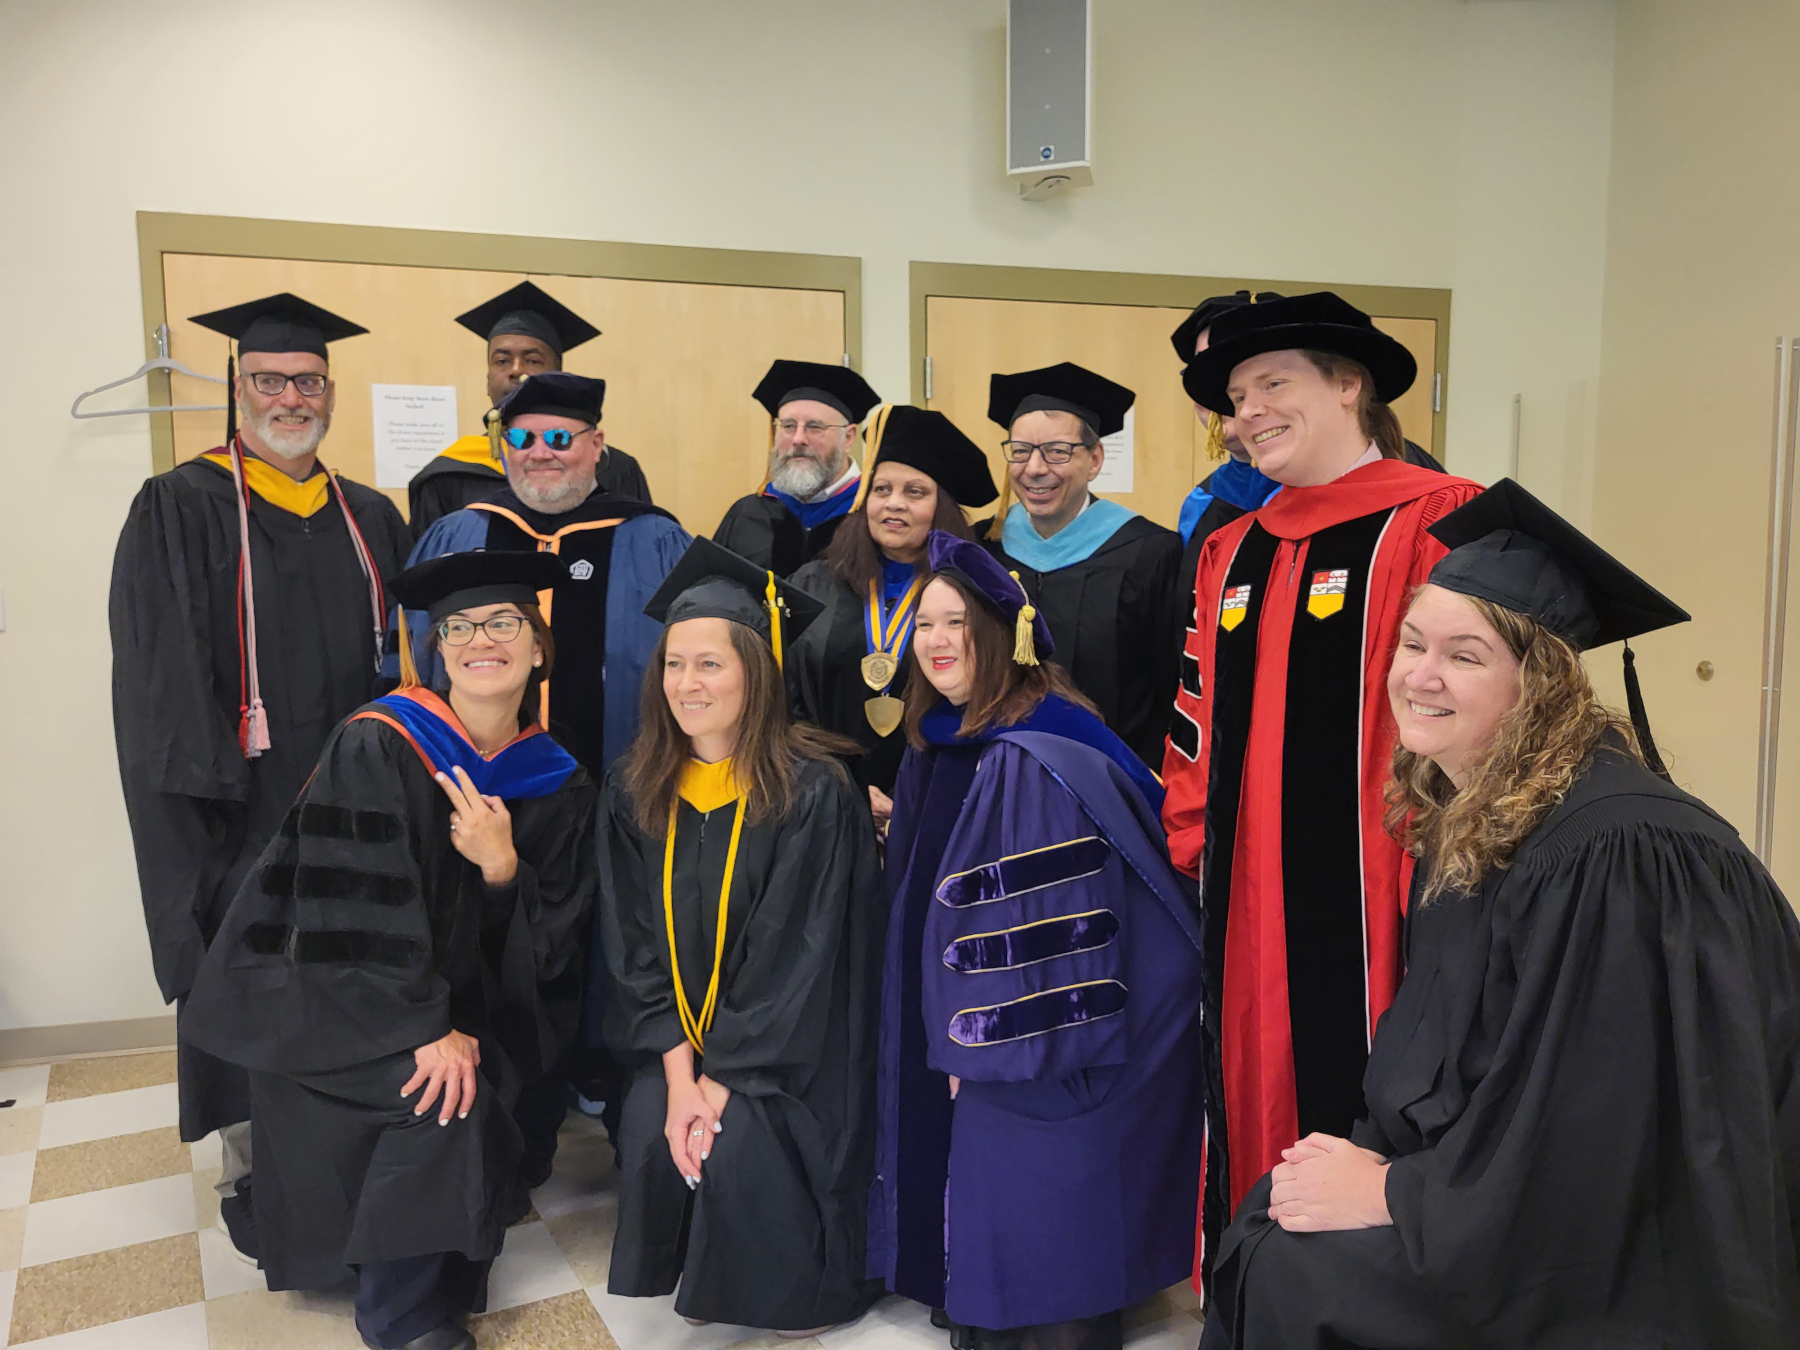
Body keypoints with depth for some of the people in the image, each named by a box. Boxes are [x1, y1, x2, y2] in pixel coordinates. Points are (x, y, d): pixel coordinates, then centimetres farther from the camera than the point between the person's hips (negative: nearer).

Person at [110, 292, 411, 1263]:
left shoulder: (370, 518, 10)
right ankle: (249, 1174, 25)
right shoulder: (180, 510, -4)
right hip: (244, 810, -4)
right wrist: (206, 781, -17)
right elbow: (159, 676, -10)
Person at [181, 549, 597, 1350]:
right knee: (442, 1099, -25)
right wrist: (429, 1029, -23)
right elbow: (349, 919, -20)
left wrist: (502, 867, -23)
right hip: (329, 1002, -5)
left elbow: (551, 949, -5)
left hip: (451, 1005, 5)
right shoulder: (376, 748, -19)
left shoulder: (556, 785, -4)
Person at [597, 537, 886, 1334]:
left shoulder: (813, 795, -18)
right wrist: (678, 1071, -12)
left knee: (739, 1145, -24)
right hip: (676, 1040, 4)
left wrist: (723, 1081, -17)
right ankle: (696, 1282, 11)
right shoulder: (633, 793, -2)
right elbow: (633, 944, -1)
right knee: (650, 1134, -19)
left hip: (786, 1050, -4)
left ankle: (795, 1296, 7)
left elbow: (795, 956, -17)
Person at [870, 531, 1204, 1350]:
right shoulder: (943, 743, 7)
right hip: (968, 1033, 9)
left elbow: (1050, 922, -23)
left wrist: (989, 1044, -18)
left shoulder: (1034, 756, -23)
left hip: (1039, 1049, -9)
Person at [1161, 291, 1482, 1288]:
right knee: (1251, 1133, 16)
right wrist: (1188, 860, 10)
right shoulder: (1232, 553, 14)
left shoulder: (1437, 523, -8)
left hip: (1365, 915, -6)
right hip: (1243, 924, 7)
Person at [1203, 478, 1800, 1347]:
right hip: (1495, 1193, 8)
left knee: (1300, 1279, -15)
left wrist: (1393, 1191, -16)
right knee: (1263, 1236, -4)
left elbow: (1588, 1139, -25)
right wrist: (1372, 1157, -3)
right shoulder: (1458, 817, 2)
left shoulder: (1617, 855, -26)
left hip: (1613, 1263, -7)